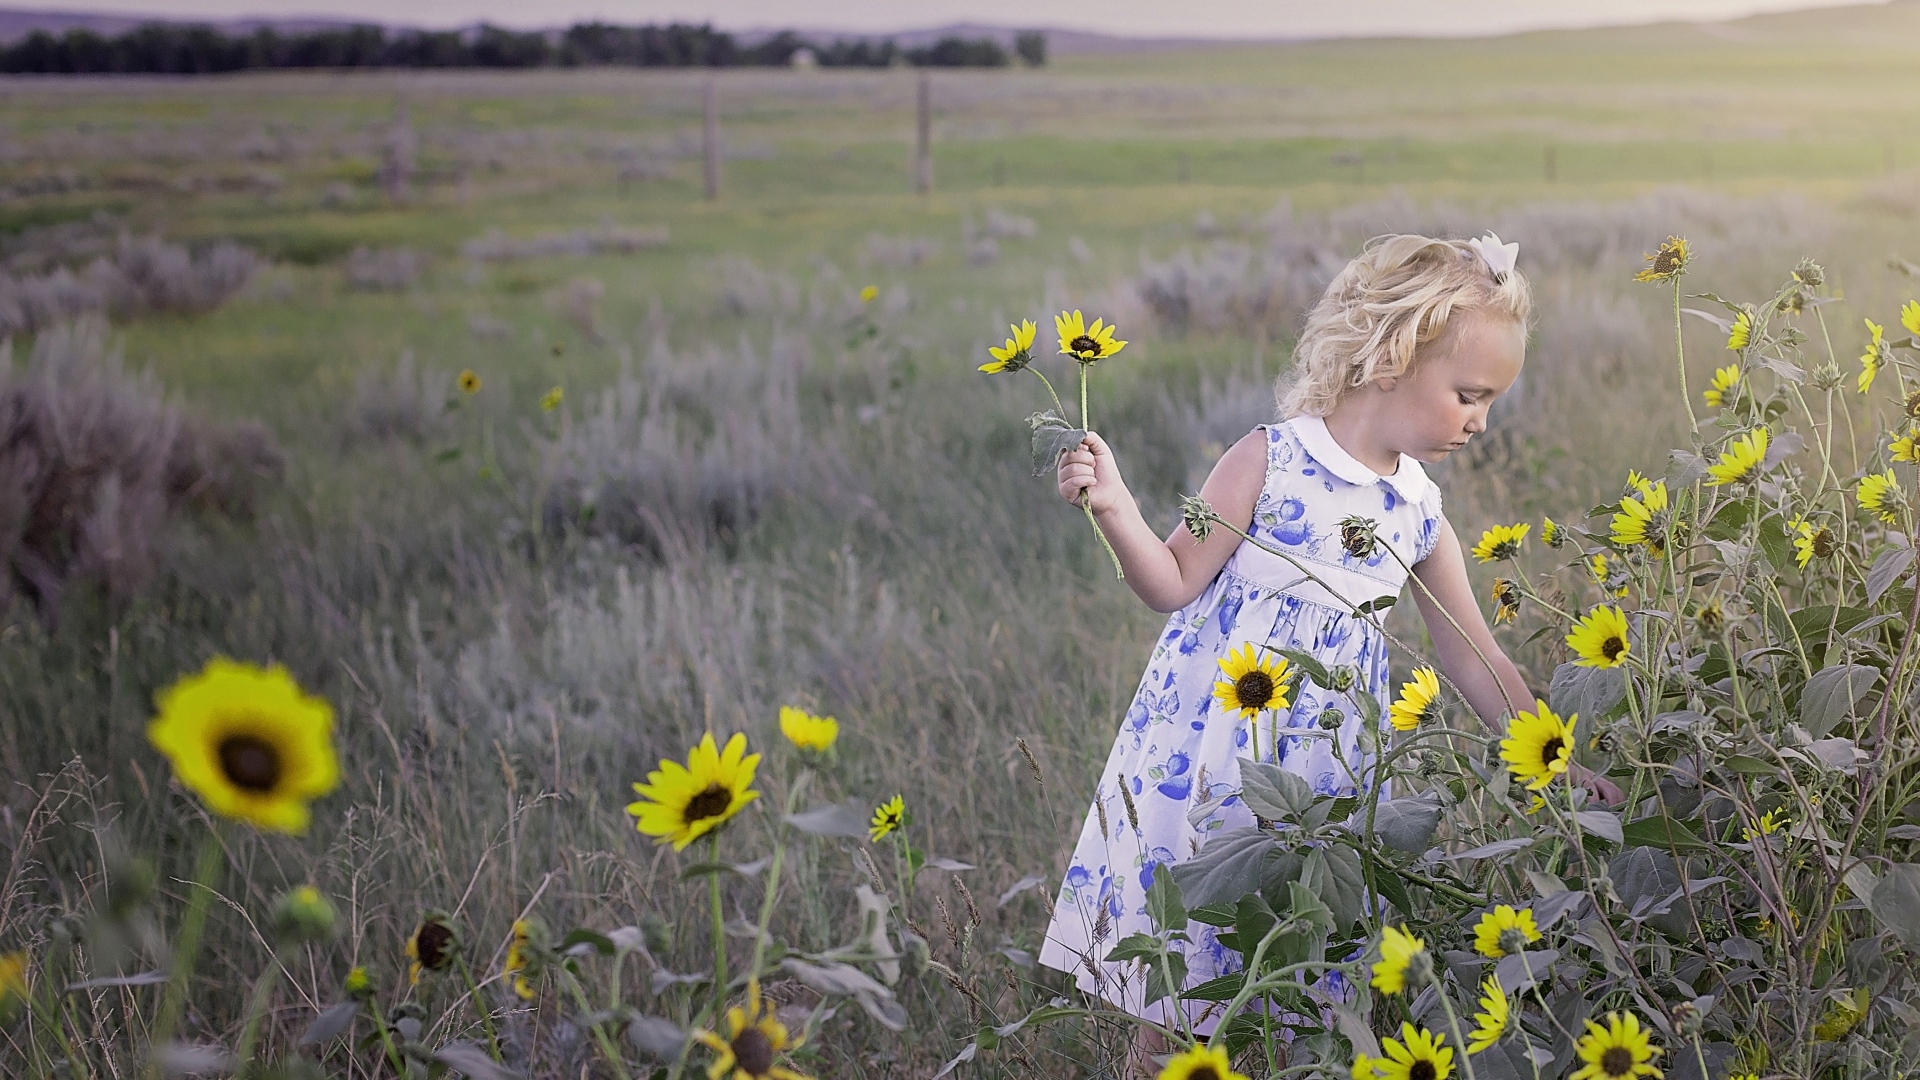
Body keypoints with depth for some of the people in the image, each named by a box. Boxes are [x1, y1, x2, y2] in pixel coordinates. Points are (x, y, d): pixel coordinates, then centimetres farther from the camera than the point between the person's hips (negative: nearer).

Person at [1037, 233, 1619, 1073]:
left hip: (1325, 771, 5)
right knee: (1174, 1005, 1)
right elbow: (1176, 585, -7)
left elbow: (1476, 664, 12)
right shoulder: (1269, 460, -10)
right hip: (1211, 751, -4)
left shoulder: (1420, 515, 5)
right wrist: (1113, 508, -23)